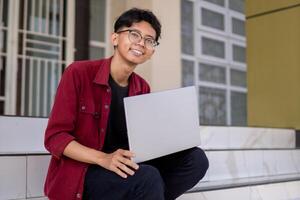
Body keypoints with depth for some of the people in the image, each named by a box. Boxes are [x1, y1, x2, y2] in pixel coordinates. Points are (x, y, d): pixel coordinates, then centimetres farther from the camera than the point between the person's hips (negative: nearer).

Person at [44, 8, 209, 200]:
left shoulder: (142, 88, 5)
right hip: (81, 173, -6)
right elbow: (55, 136, -13)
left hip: (125, 168, 6)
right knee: (147, 177, -33)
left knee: (196, 159, -10)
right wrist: (104, 159, -27)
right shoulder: (78, 73, -10)